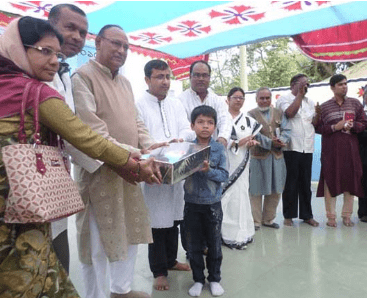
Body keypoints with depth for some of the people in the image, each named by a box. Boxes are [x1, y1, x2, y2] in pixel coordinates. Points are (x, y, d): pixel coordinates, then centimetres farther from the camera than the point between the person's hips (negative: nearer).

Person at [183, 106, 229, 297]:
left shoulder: (219, 149, -6)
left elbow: (224, 175, -8)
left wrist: (209, 170, -24)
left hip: (213, 204, 0)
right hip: (192, 204, 1)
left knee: (214, 243, 13)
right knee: (194, 244, 13)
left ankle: (214, 279, 33)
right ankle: (198, 279, 32)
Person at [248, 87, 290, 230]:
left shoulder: (279, 113, 14)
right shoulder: (251, 114, 2)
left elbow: (286, 130, 5)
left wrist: (281, 141, -16)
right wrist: (270, 143, -21)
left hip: (276, 156, 4)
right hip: (258, 156, -4)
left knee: (275, 190, 10)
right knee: (256, 190, 2)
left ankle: (268, 219, 25)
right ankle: (255, 221, 13)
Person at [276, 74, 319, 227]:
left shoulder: (310, 102, 20)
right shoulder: (284, 99, 2)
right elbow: (290, 113, -17)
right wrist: (300, 94, -8)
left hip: (307, 148, 5)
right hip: (291, 147, -5)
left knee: (306, 183, 9)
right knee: (290, 183, 1)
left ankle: (306, 215, 20)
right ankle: (288, 215, 12)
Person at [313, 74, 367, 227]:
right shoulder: (324, 107, 5)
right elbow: (317, 127, 1)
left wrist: (352, 125, -9)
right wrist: (334, 127, -13)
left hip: (351, 148, 2)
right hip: (331, 150, -2)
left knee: (351, 180, 3)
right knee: (330, 180, -2)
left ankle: (347, 215, 16)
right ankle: (331, 216, 7)